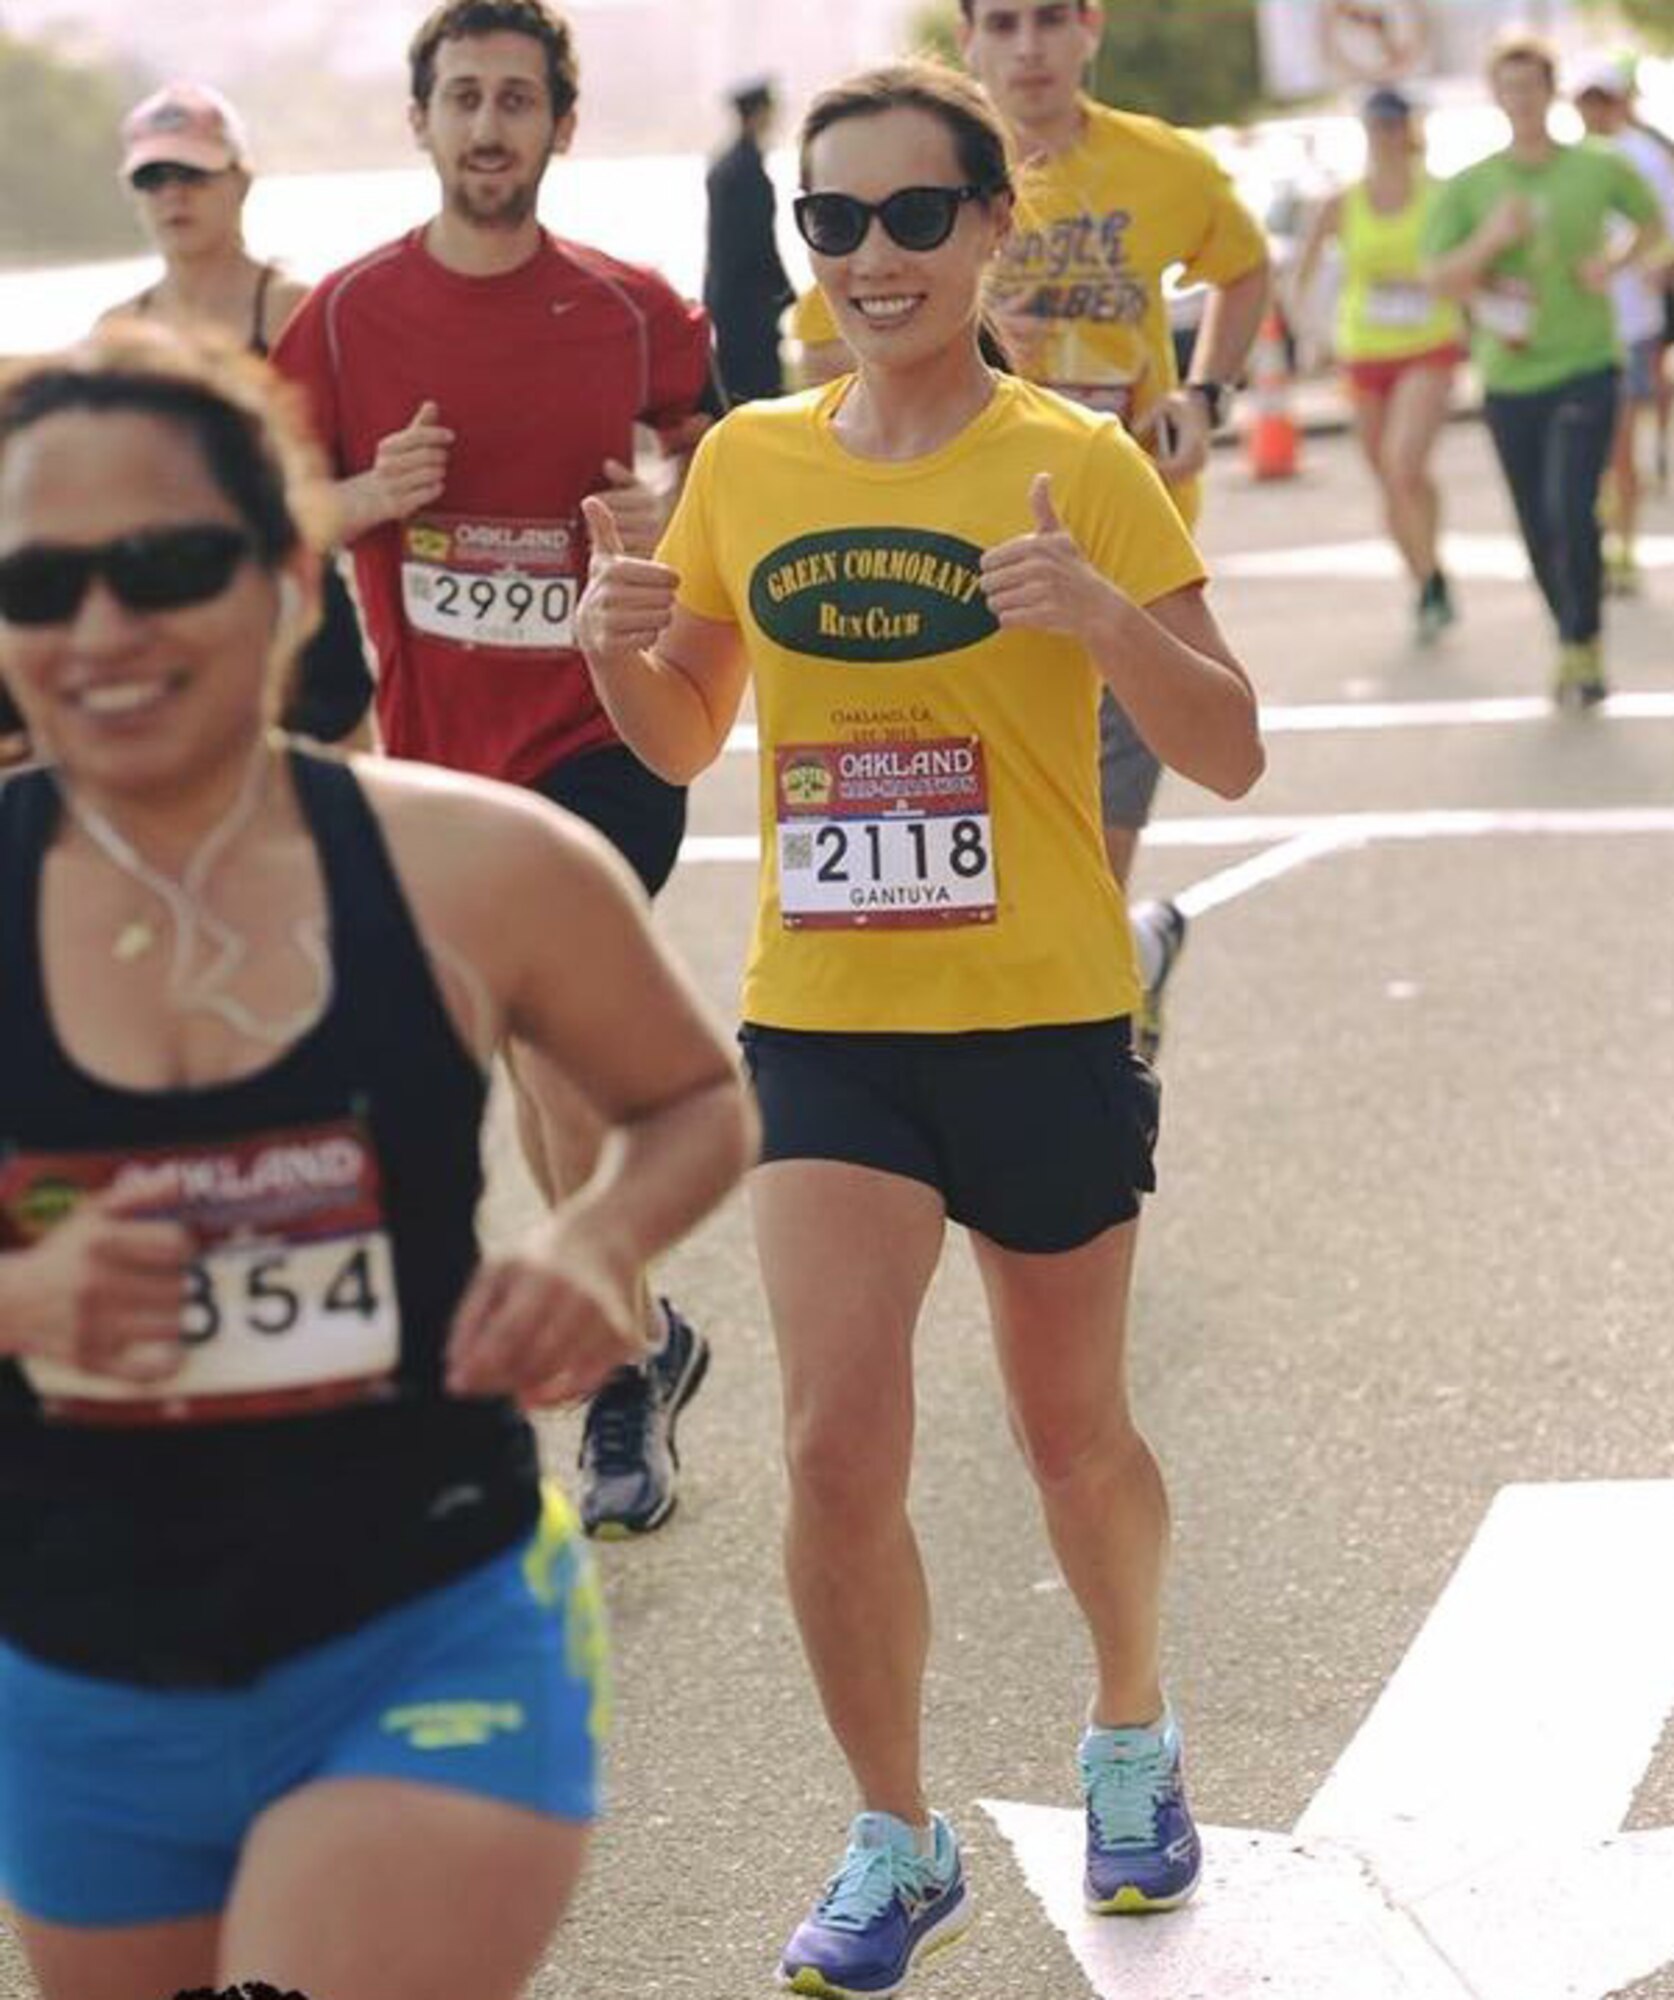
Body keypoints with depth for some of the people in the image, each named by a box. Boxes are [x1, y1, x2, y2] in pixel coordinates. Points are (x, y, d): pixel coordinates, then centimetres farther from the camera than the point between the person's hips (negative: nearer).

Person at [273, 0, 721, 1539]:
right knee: (536, 1066, 13)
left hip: (602, 728, -3)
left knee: (546, 1032, -18)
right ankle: (638, 1342, 33)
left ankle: (623, 1352, -2)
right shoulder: (350, 314, -1)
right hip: (436, 744, 3)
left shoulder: (631, 310, -2)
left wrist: (680, 522, -9)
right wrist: (369, 496, -15)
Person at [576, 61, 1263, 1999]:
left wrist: (1099, 616, -26)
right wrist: (624, 643, -7)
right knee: (836, 1445, -9)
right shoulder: (746, 462, 4)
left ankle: (1132, 1734, 42)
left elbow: (1231, 755, -9)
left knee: (1072, 1434, 13)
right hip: (822, 1029, 2)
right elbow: (685, 738, 15)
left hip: (1042, 1026, -2)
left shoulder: (1076, 463, -7)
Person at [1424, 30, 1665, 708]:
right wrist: (1490, 241, -20)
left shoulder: (1598, 170, 1)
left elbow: (1650, 223, 18)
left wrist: (1614, 262, -1)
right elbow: (1437, 277, -3)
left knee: (1572, 512, -17)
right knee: (1538, 528, 7)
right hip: (1509, 377, 2)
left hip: (1585, 366, -2)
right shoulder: (1469, 187, 2)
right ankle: (1576, 644, 25)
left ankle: (1581, 651, -6)